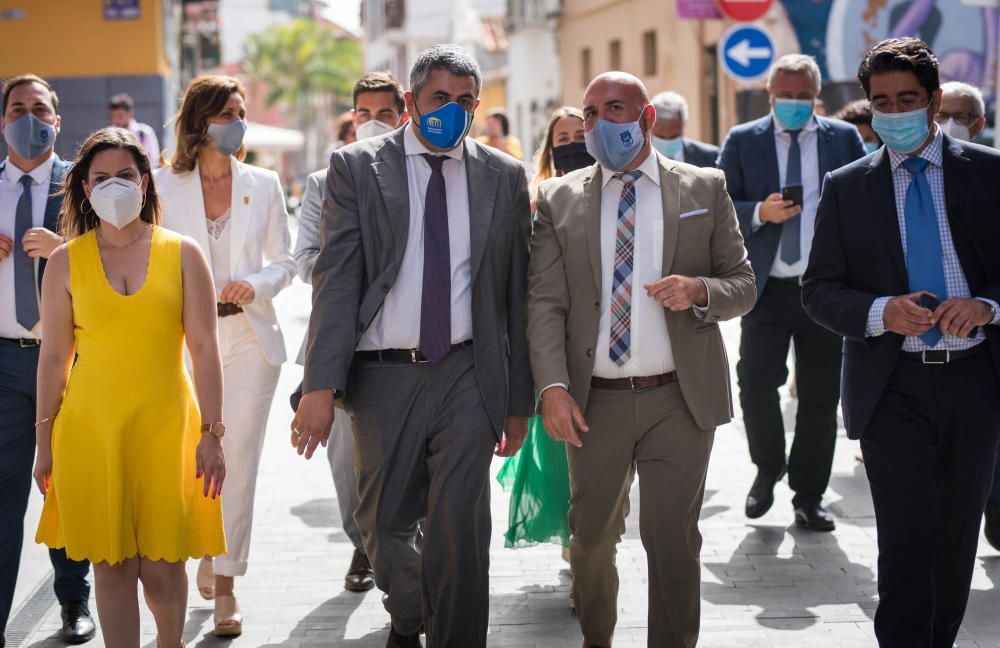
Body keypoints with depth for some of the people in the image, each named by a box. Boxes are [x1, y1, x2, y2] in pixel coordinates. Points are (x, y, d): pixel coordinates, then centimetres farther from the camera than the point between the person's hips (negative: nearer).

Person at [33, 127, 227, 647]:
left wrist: (212, 434, -5)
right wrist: (43, 442, 6)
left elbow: (204, 350, 1)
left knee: (161, 565, 1)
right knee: (110, 561, 3)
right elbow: (53, 357, 7)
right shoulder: (65, 262, 5)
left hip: (164, 423, -1)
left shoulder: (182, 255, 3)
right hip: (90, 428, 1)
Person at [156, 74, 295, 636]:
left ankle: (226, 584, 8)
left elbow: (285, 260, 9)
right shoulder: (163, 186, 1)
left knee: (239, 460, -1)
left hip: (249, 338, 1)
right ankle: (208, 549, 28)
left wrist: (256, 285, -10)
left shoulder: (264, 184, 5)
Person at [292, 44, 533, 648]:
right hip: (384, 375, 0)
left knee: (460, 527, -7)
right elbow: (336, 280, -5)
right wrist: (321, 386, -14)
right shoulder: (357, 167, 2)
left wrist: (519, 401, 8)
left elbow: (517, 294, 8)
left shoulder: (504, 177, 6)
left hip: (467, 377, 0)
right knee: (385, 526, 12)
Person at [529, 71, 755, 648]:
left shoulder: (705, 189, 4)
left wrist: (698, 290, -17)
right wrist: (553, 387, -14)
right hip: (594, 402, 2)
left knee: (674, 539, -3)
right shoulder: (560, 199, 5)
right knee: (592, 535, 13)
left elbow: (743, 286, 5)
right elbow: (546, 302, -1)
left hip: (681, 400, -1)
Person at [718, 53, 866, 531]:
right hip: (767, 289, -1)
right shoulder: (742, 141, 5)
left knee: (820, 397, 4)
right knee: (755, 384, -10)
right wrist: (761, 213, -17)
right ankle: (768, 470, 17)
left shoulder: (845, 139, 7)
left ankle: (808, 498, 16)